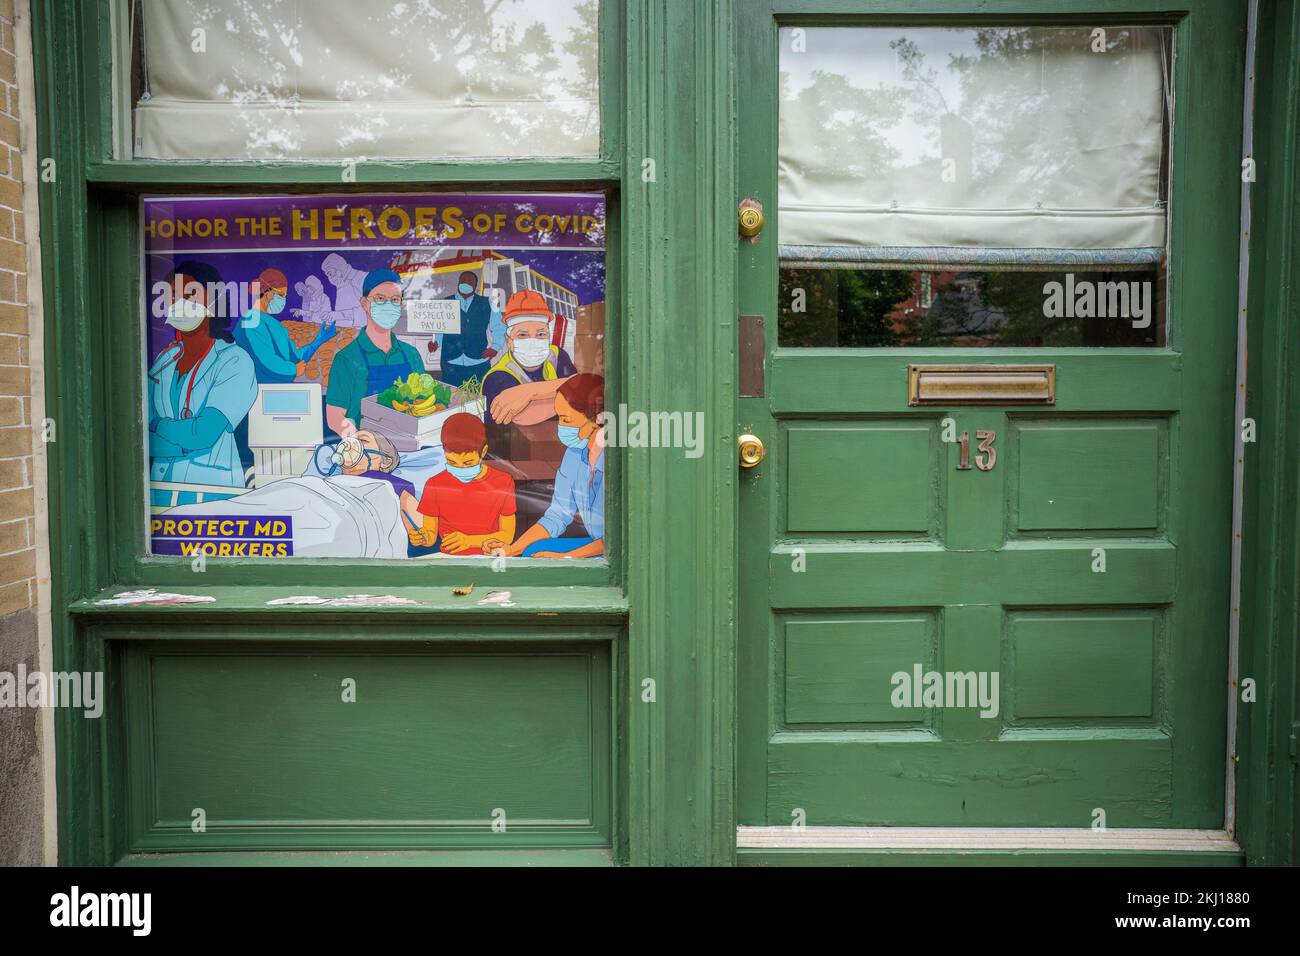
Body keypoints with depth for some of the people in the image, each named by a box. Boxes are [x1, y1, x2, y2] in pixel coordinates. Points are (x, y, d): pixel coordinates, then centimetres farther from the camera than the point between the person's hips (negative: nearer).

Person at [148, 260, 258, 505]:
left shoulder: (234, 360, -7)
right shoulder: (165, 360, 12)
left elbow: (203, 434, -16)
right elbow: (143, 435, 6)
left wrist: (157, 427, -2)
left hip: (212, 492, -5)